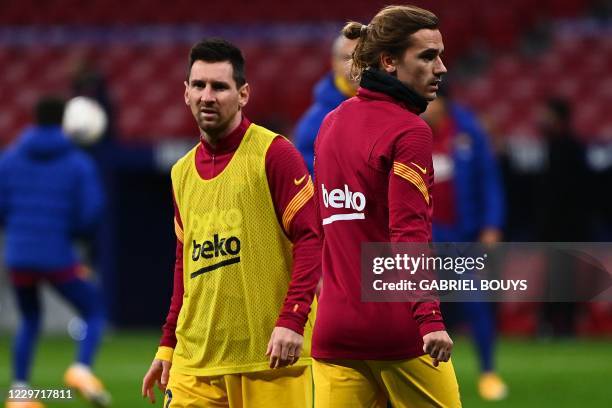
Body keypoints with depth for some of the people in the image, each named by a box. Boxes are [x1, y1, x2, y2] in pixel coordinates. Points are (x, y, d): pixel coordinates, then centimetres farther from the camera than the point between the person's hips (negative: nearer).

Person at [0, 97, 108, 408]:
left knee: (29, 321, 25)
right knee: (94, 313, 12)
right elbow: (91, 212, -10)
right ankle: (82, 368, -15)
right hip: (58, 259, -3)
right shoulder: (79, 163, -5)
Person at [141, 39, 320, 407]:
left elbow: (310, 238, -10)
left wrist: (292, 320, -20)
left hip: (269, 354, -5)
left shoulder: (273, 153, -5)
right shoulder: (183, 172, 15)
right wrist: (167, 346, 18)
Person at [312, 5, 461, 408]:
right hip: (398, 328, -7)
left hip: (334, 328, 7)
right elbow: (409, 233, -20)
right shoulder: (410, 131, -11)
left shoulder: (332, 123, 13)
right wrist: (430, 318, -26)